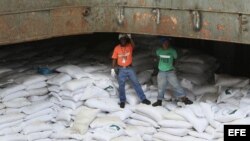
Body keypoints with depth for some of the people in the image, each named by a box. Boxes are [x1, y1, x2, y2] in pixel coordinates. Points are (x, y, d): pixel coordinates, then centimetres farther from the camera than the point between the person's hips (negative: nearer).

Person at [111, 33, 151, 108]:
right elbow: (114, 59, 0)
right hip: (121, 70, 0)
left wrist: (130, 38, -43)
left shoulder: (130, 46, -5)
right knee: (121, 85, 6)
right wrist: (112, 69, -3)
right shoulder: (117, 48, -4)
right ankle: (122, 101, 20)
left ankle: (143, 99, 10)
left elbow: (133, 45, -30)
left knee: (136, 83, 3)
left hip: (129, 69, 0)